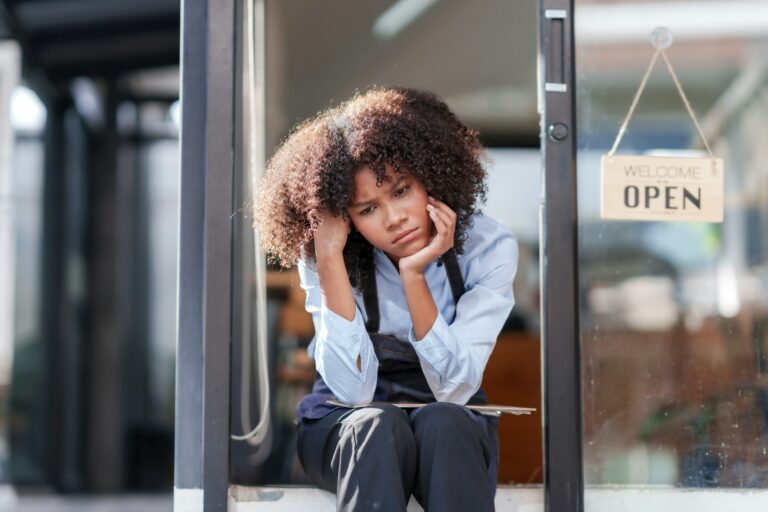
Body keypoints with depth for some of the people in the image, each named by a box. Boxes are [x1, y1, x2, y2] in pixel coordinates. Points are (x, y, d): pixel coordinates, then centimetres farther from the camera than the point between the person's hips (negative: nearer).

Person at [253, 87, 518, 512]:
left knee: (440, 421, -33)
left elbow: (454, 388, -18)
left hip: (452, 433, 1)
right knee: (380, 427, -34)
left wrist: (413, 275, -28)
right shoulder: (323, 259, -14)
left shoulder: (488, 248, -14)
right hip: (343, 427, 0)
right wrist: (330, 258, -29)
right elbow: (353, 389, -25)